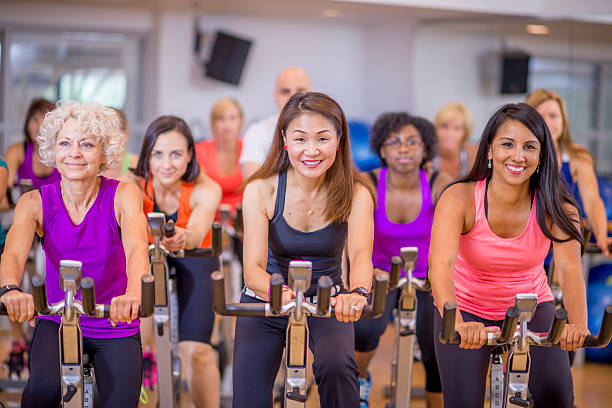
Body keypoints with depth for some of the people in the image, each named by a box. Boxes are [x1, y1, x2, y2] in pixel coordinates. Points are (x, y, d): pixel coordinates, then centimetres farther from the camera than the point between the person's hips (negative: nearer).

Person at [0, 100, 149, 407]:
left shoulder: (122, 195, -11)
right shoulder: (35, 202, -9)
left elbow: (136, 247, -29)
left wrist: (133, 294, -51)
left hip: (115, 327, 1)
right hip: (57, 322, 0)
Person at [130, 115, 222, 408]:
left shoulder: (206, 189, -27)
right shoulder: (137, 186, -22)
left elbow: (198, 229, -45)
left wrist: (183, 238, -69)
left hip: (195, 262, -2)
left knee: (195, 351, -17)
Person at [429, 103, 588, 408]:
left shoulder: (556, 207, -20)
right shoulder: (460, 198, -25)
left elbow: (570, 269, -32)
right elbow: (440, 263, -38)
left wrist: (578, 325, -52)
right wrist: (457, 324, -56)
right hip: (467, 309, -1)